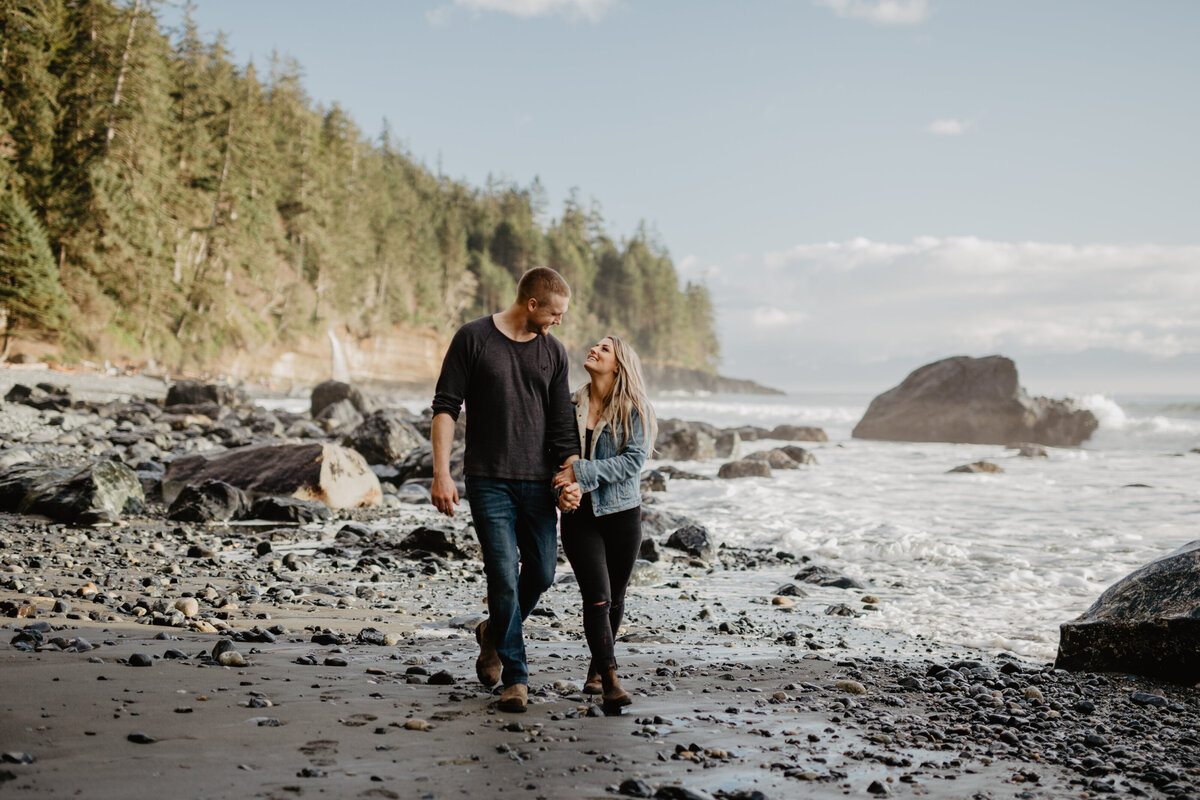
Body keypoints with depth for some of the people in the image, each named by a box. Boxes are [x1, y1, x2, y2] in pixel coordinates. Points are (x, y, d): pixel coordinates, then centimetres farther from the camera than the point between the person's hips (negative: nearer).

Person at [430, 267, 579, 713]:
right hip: (489, 482, -4)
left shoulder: (554, 352, 9)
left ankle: (494, 633, 34)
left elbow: (561, 425, 10)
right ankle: (515, 676, 8)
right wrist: (441, 473, -11)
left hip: (537, 481, 4)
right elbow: (445, 408, -3)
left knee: (541, 574, 5)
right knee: (504, 577, -8)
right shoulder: (473, 338, -2)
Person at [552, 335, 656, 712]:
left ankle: (596, 667, 33)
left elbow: (634, 459, -14)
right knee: (597, 597, -11)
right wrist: (564, 488, -12)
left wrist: (581, 472, -21)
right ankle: (611, 682, -10)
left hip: (622, 514, 0)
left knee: (615, 598, 11)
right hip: (579, 515, 0)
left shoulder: (635, 409, -3)